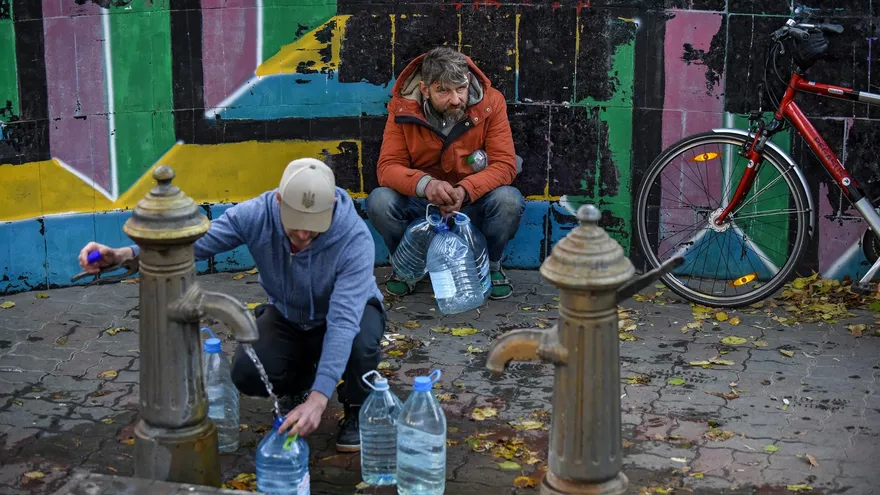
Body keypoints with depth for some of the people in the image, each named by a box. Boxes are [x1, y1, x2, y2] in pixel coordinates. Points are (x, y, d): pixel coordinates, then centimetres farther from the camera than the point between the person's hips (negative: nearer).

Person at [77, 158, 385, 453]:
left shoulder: (355, 239, -37)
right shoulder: (257, 214, -28)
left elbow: (343, 321, -43)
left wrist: (317, 400, -53)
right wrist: (124, 255, -49)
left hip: (348, 310, -2)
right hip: (287, 315, 3)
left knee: (360, 342, -38)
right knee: (247, 374, -24)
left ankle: (356, 410, -3)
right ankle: (298, 385, 13)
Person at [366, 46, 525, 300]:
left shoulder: (491, 102, -13)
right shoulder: (402, 108, -12)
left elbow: (504, 164, -17)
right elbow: (388, 167, -16)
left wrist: (465, 190, -36)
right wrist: (425, 184, -38)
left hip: (474, 201, 0)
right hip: (420, 203, 0)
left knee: (509, 201, -32)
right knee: (379, 201, -29)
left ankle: (492, 265, 0)